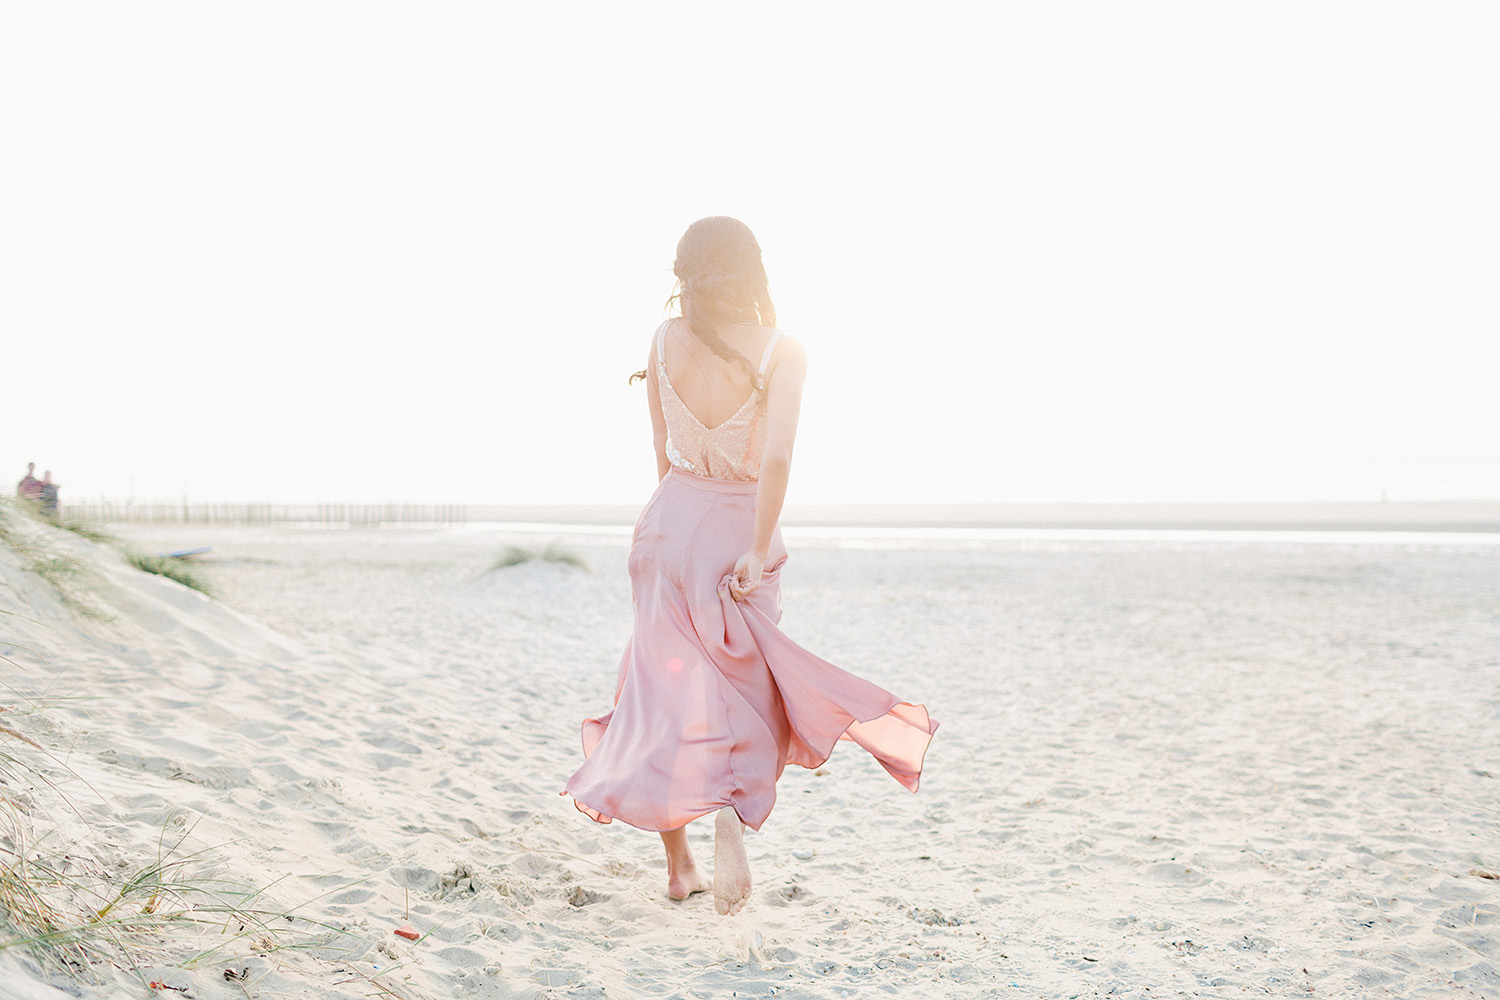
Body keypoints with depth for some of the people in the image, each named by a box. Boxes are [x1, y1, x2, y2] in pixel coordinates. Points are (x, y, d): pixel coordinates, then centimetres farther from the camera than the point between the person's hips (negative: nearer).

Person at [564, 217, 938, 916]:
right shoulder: (782, 352, -12)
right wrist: (757, 552, -19)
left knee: (669, 690, 12)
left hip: (668, 524, 3)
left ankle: (678, 865, 19)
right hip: (738, 534, -3)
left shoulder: (666, 340, -2)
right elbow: (777, 459, -23)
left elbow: (663, 451, 8)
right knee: (744, 692, 13)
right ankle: (732, 813, -15)